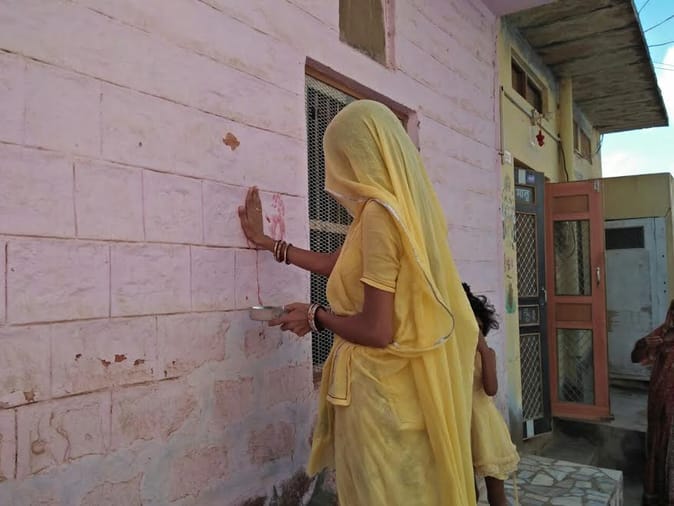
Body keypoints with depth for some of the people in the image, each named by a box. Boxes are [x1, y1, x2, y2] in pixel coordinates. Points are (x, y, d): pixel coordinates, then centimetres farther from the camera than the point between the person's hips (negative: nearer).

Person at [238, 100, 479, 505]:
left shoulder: (379, 213, -20)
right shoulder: (405, 205, 7)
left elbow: (376, 331, -23)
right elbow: (342, 265, 19)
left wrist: (315, 316, -5)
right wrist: (267, 242, 25)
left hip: (381, 388, -8)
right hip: (406, 384, 9)